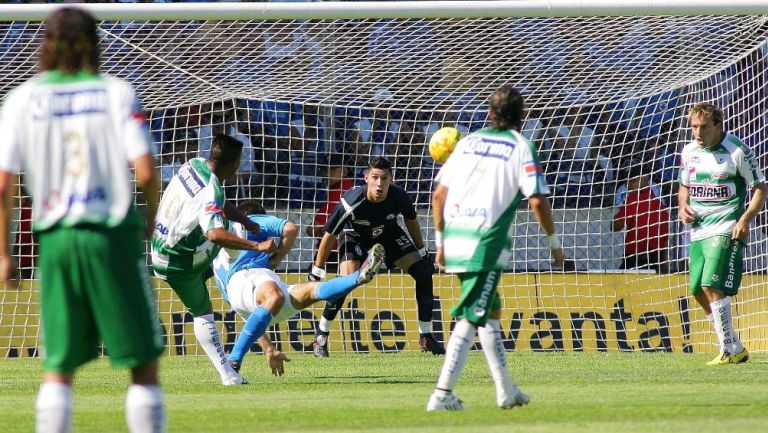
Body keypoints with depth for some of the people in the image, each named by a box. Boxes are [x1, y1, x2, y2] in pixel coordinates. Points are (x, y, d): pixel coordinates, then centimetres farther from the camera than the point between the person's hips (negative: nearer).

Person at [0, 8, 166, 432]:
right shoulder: (116, 93, -1)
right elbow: (145, 172, -10)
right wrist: (149, 220, 9)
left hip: (55, 238, 2)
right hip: (113, 235, -2)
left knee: (58, 367, 9)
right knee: (143, 363, 4)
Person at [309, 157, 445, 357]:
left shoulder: (399, 196, -29)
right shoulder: (350, 203, -37)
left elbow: (411, 222, -5)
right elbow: (329, 236, -23)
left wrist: (422, 254, 6)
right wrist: (316, 274, -18)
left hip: (389, 233, 4)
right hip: (355, 235, -3)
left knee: (423, 273, -8)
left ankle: (426, 337, 5)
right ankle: (321, 336, -7)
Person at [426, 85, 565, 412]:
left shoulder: (468, 142, 14)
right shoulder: (520, 147, -1)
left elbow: (439, 195, 12)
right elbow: (537, 201, -8)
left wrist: (440, 241, 21)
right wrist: (554, 242, 5)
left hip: (455, 239, 6)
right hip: (487, 244, -6)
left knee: (491, 310, 21)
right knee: (470, 318, -7)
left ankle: (505, 390, 26)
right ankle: (442, 393, -16)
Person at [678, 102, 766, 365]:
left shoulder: (737, 152, -9)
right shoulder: (689, 152, 9)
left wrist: (745, 219, -17)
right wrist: (683, 206, 2)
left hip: (726, 230, -7)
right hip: (699, 231, 7)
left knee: (712, 286, -19)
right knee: (699, 292, 6)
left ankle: (730, 350, -12)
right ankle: (735, 348, 19)